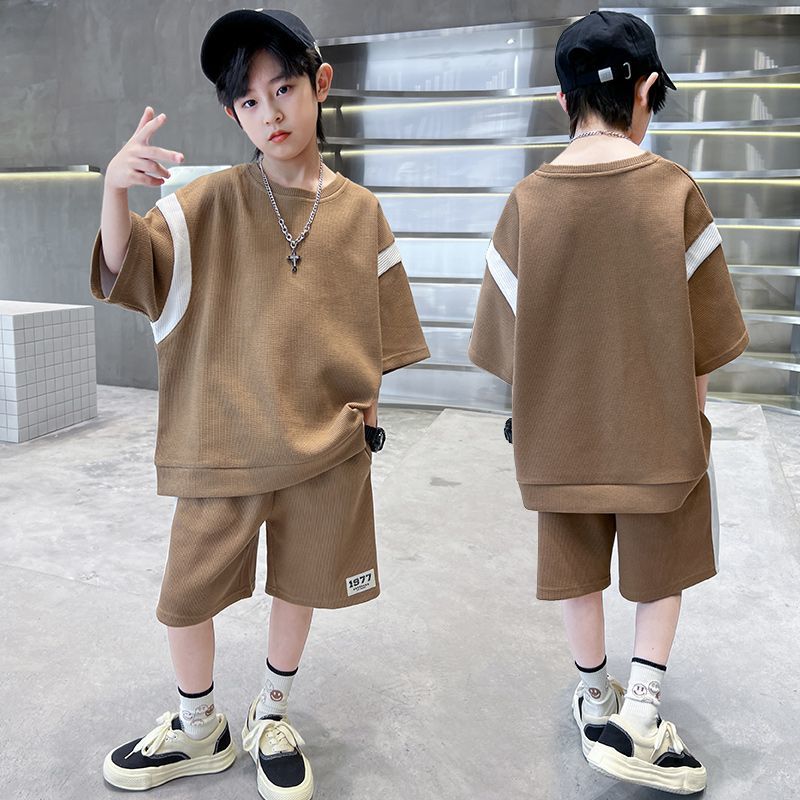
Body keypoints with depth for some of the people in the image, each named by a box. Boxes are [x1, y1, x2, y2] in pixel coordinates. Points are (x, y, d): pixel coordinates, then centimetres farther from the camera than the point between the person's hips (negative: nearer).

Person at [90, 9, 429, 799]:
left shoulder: (360, 212, 0)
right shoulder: (210, 202, -4)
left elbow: (374, 336, 6)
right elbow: (122, 274, -16)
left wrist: (364, 423, 6)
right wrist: (115, 188, -33)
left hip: (324, 446, 1)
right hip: (221, 442, 0)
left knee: (299, 586, 15)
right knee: (187, 593, 10)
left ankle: (271, 717, 41)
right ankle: (198, 730, 37)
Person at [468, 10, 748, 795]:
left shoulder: (527, 201, -8)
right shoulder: (674, 191, -13)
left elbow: (507, 332, -2)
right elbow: (701, 334, -7)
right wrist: (691, 416, 8)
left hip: (560, 430, 2)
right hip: (658, 427, -1)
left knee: (578, 572, 18)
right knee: (663, 570, 20)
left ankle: (596, 702, 35)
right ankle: (638, 714, 15)